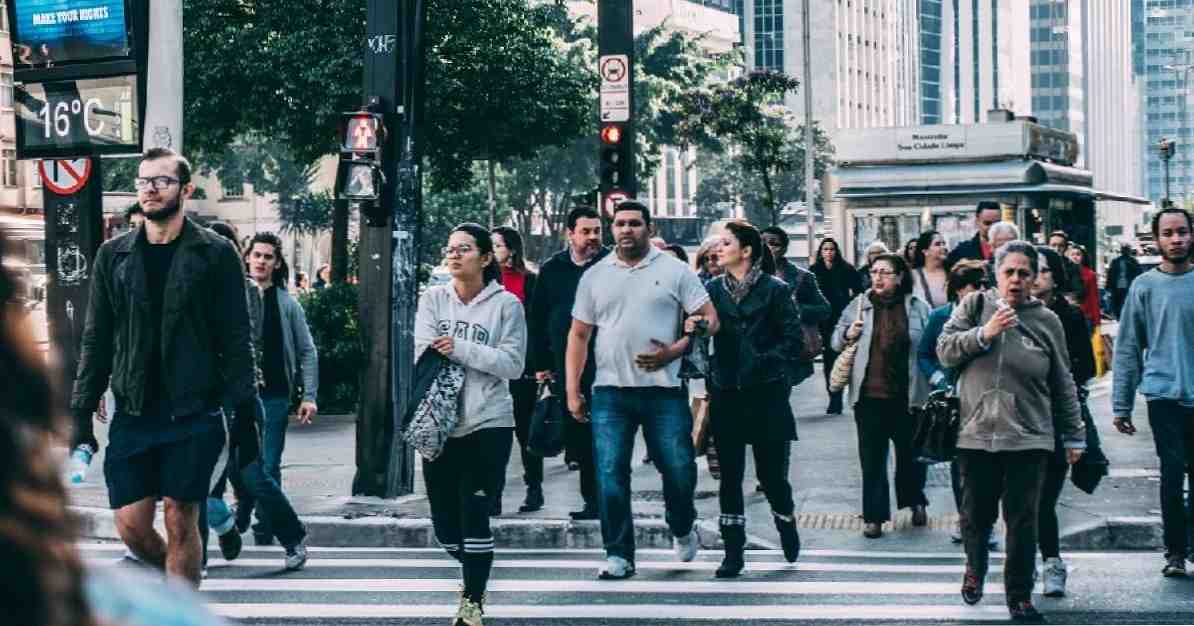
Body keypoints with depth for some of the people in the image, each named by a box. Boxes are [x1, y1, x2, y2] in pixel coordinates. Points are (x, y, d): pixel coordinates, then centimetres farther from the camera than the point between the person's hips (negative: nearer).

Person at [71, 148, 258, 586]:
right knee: (131, 527, 1)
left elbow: (236, 340, -2)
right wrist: (80, 414, 5)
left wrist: (244, 411, -8)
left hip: (194, 415, -3)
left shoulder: (215, 254, 0)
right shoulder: (113, 255, 9)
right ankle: (180, 580, 29)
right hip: (133, 415, 3)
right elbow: (96, 341, 11)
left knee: (180, 521, -3)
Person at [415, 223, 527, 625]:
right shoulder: (433, 299, 6)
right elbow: (424, 354, -5)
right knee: (445, 524, 9)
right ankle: (476, 573, 37)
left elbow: (513, 364, -9)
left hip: (488, 424, -3)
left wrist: (459, 349, -16)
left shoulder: (505, 304, -2)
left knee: (474, 515, -10)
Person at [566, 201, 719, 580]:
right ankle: (619, 555, 4)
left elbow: (709, 319, 1)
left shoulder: (674, 271, 4)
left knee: (679, 470, -1)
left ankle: (683, 529, 29)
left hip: (663, 390, -2)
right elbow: (578, 336, 14)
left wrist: (673, 352, -13)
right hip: (610, 392, 2)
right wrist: (572, 391, 6)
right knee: (610, 474, -4)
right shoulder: (594, 276, 11)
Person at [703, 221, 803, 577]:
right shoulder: (713, 290, 9)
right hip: (726, 394, 3)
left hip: (765, 394, -3)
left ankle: (786, 523, 33)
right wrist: (693, 328, -15)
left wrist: (766, 362, -11)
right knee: (729, 474, 2)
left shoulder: (775, 290, -2)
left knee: (770, 472, 3)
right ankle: (733, 552, 7)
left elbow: (793, 340, -3)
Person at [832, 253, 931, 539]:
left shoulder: (918, 308, 0)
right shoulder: (859, 305, 4)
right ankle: (874, 515, 7)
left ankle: (915, 501, 37)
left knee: (911, 452, 14)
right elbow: (836, 341, 12)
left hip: (907, 395, 0)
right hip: (869, 395, 1)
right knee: (872, 457, 1)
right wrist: (848, 335, -9)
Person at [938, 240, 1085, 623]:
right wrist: (983, 334, -16)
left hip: (1029, 438, 0)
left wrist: (1074, 435, 12)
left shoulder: (1047, 321, 6)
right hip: (976, 434, 0)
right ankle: (976, 568, 39)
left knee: (1023, 521, -1)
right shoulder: (975, 306, 5)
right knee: (977, 515, 10)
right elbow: (944, 351, -3)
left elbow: (1063, 386, 11)